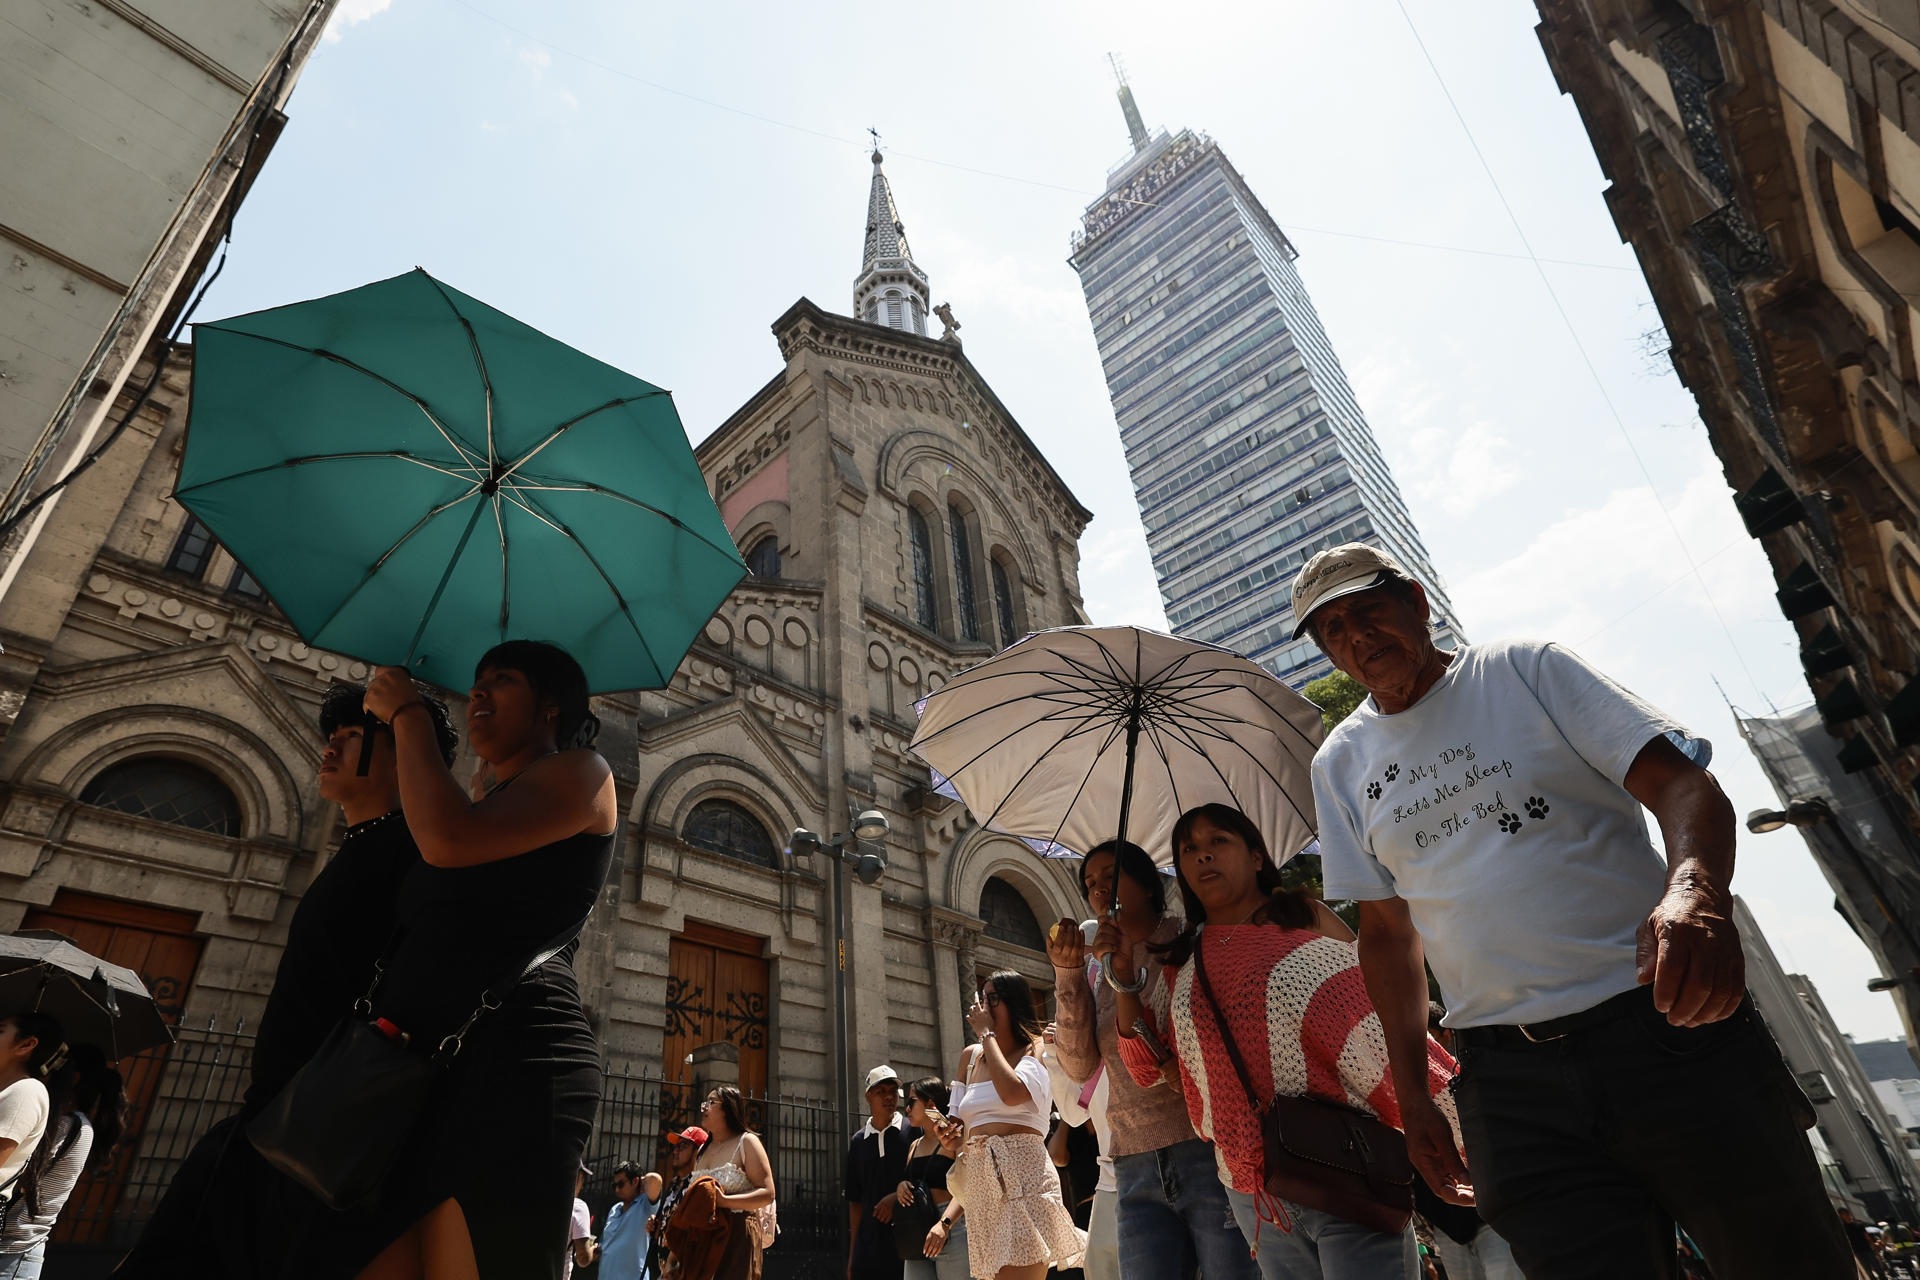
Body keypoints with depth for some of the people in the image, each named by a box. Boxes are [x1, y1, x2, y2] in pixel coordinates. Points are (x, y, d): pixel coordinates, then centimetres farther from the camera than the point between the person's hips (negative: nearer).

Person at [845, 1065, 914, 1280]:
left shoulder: (913, 1131, 1)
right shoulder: (858, 1142, 12)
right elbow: (855, 1200, 15)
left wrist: (897, 1197, -13)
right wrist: (852, 1254, 12)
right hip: (868, 1246, 4)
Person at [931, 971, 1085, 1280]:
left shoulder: (1038, 1050, -2)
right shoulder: (971, 1057, 16)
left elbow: (1012, 1093, -23)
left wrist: (987, 1034, -11)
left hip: (1022, 1180, -6)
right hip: (981, 1187, 6)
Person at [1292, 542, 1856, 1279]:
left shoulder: (1525, 670, 1)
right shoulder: (1340, 765, 8)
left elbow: (1679, 782, -8)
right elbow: (1387, 930, 11)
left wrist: (1695, 887, -30)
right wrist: (1411, 1095, 8)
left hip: (1669, 1030, -1)